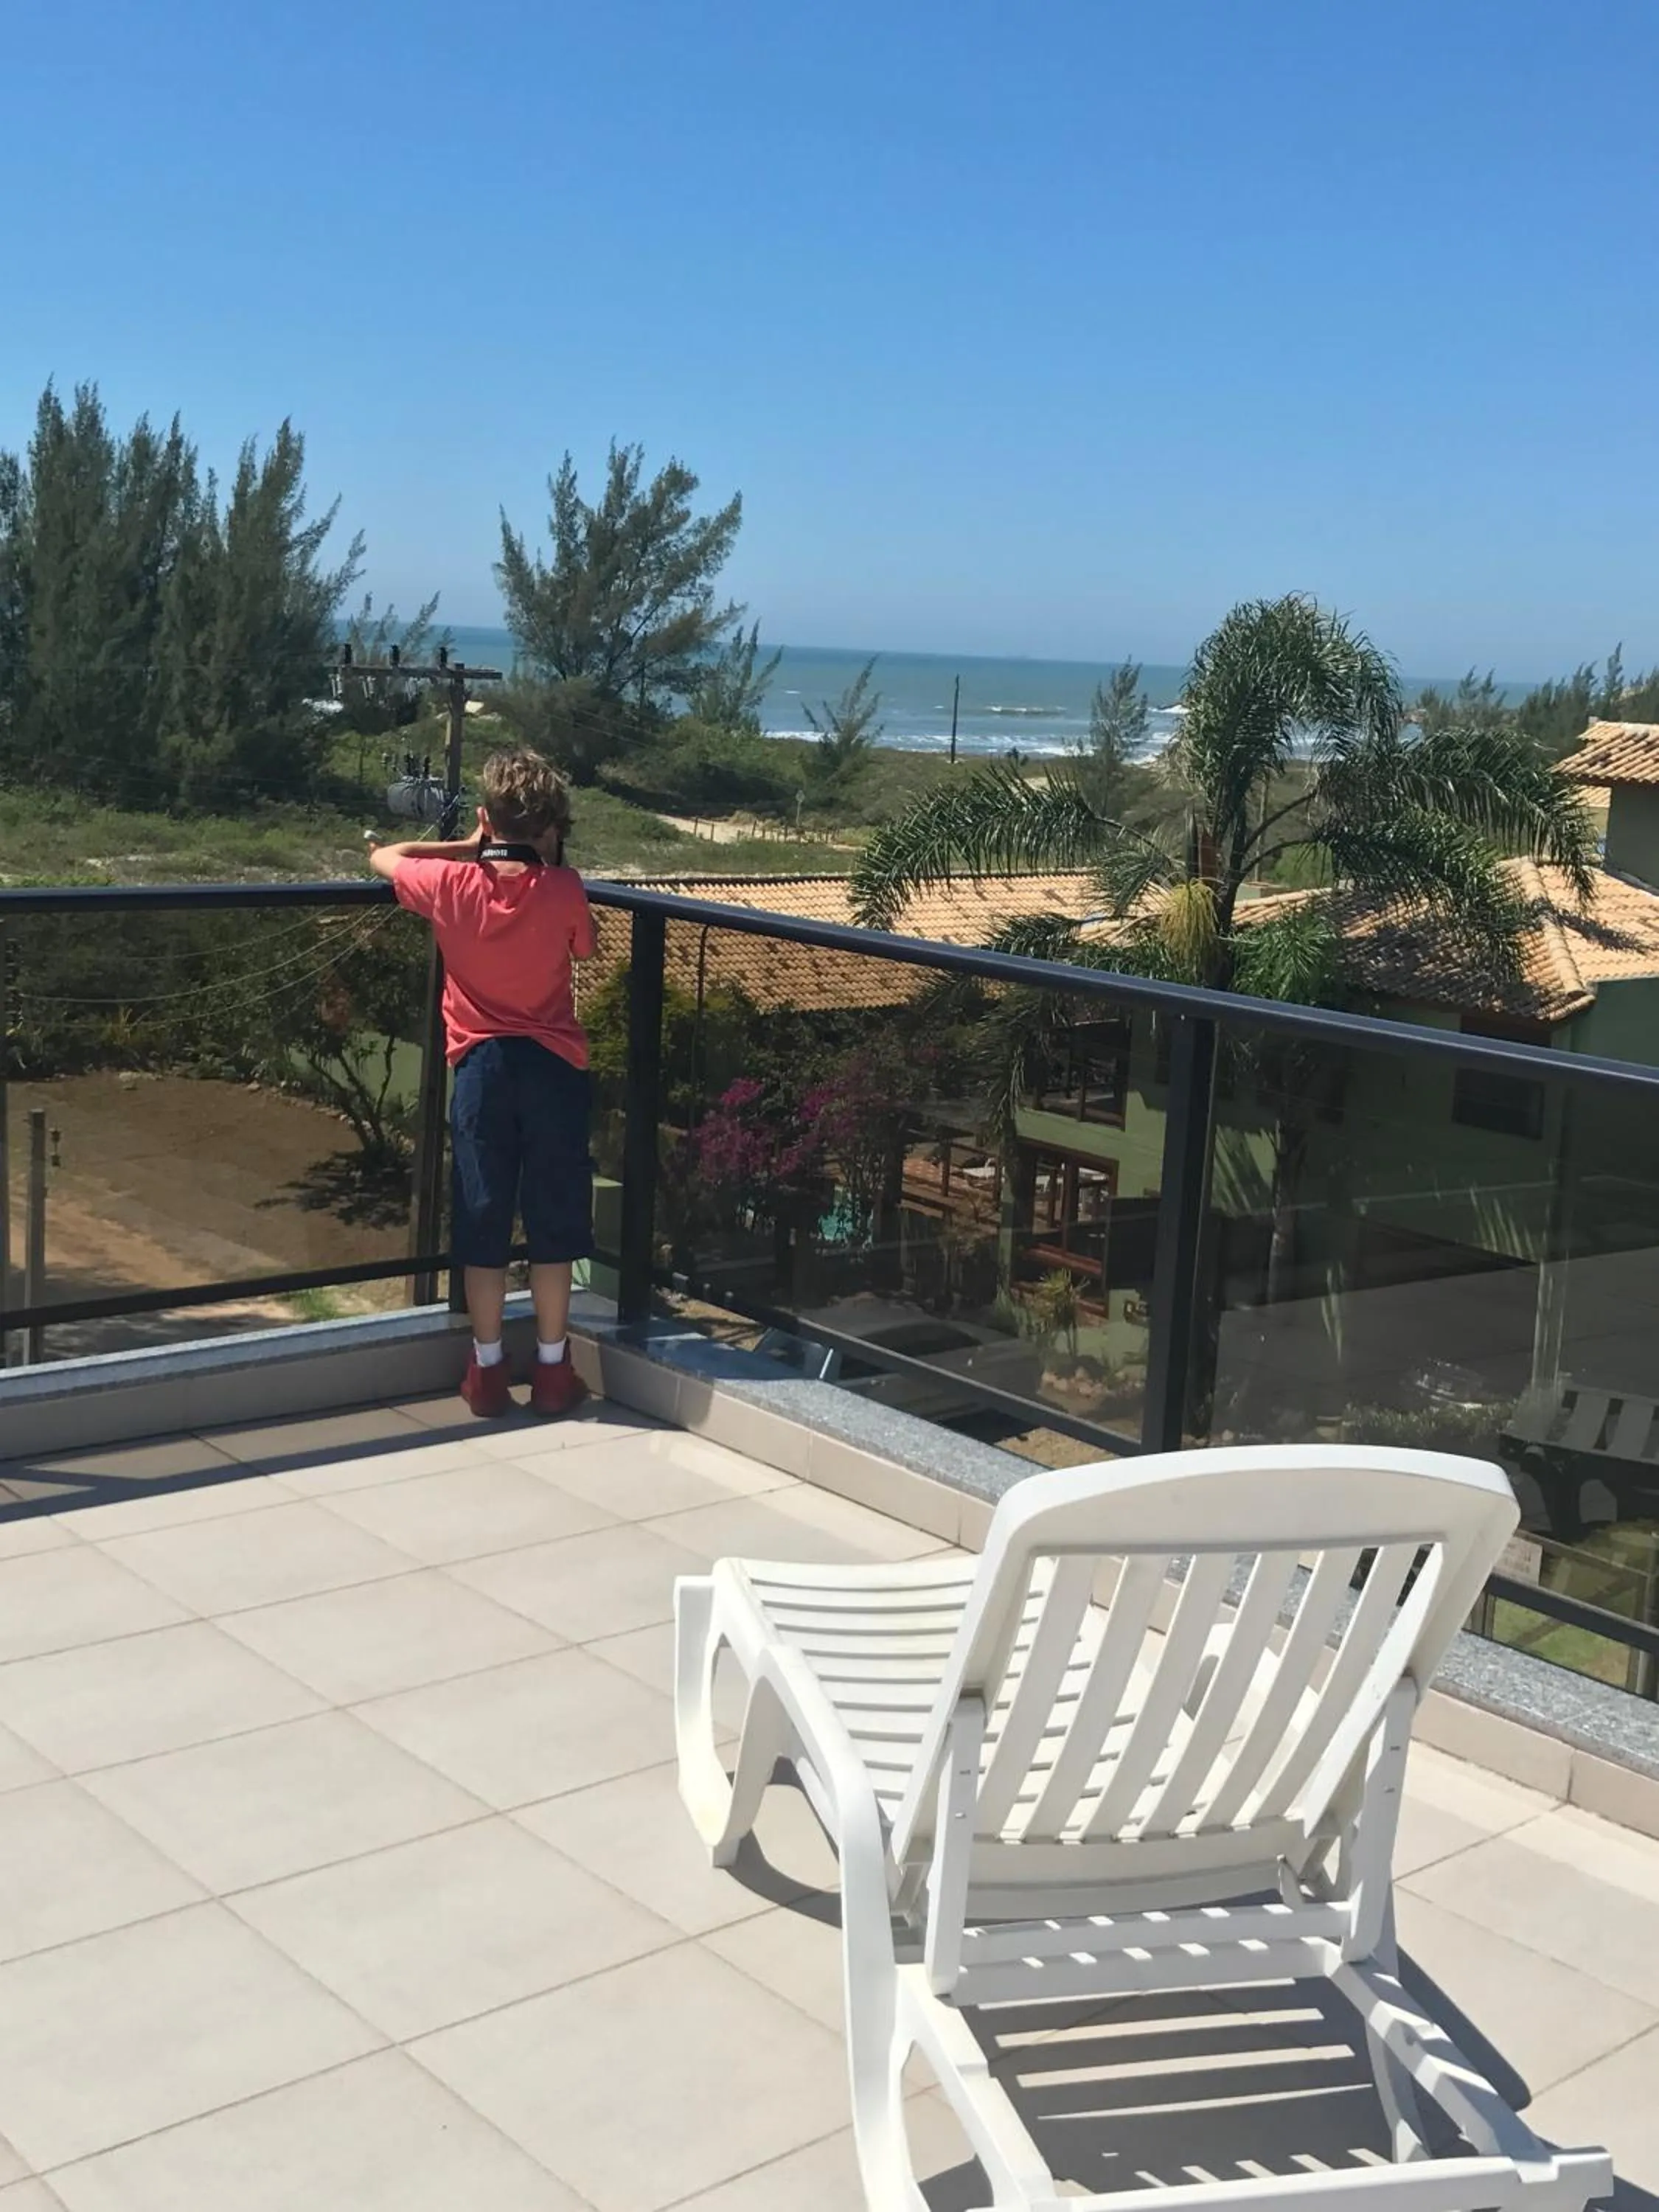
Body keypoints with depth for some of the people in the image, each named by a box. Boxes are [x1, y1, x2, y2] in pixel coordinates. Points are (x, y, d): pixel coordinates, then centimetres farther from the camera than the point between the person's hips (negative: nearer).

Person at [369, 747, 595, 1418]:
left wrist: (468, 847, 16)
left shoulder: (450, 884, -6)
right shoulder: (564, 889, -8)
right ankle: (552, 1370, 14)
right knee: (552, 1224, 8)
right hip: (553, 1065, 0)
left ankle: (487, 1371, 14)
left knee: (483, 1224, 8)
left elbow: (382, 857, 13)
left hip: (483, 1065, 0)